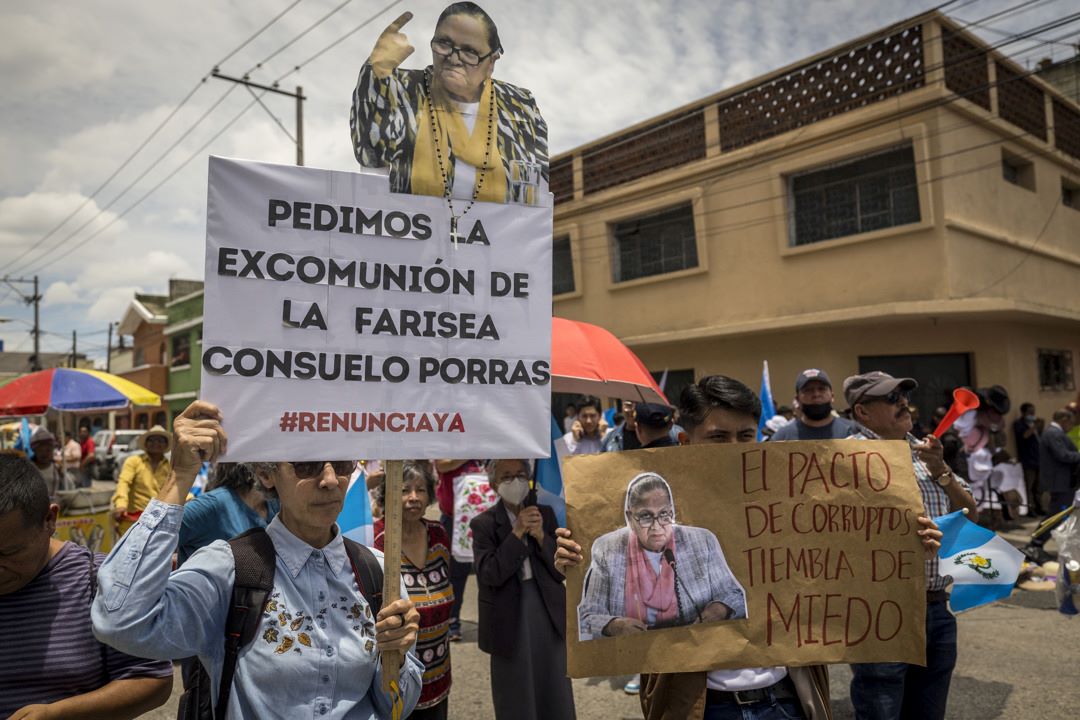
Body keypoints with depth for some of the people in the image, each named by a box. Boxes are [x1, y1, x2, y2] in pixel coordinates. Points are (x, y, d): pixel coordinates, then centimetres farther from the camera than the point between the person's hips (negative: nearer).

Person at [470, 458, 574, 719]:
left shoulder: (545, 514, 2)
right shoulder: (483, 524, -7)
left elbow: (562, 570, -1)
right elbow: (489, 575, -18)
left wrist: (540, 535, -17)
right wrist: (517, 533, -22)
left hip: (548, 615, 3)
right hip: (509, 621, -3)